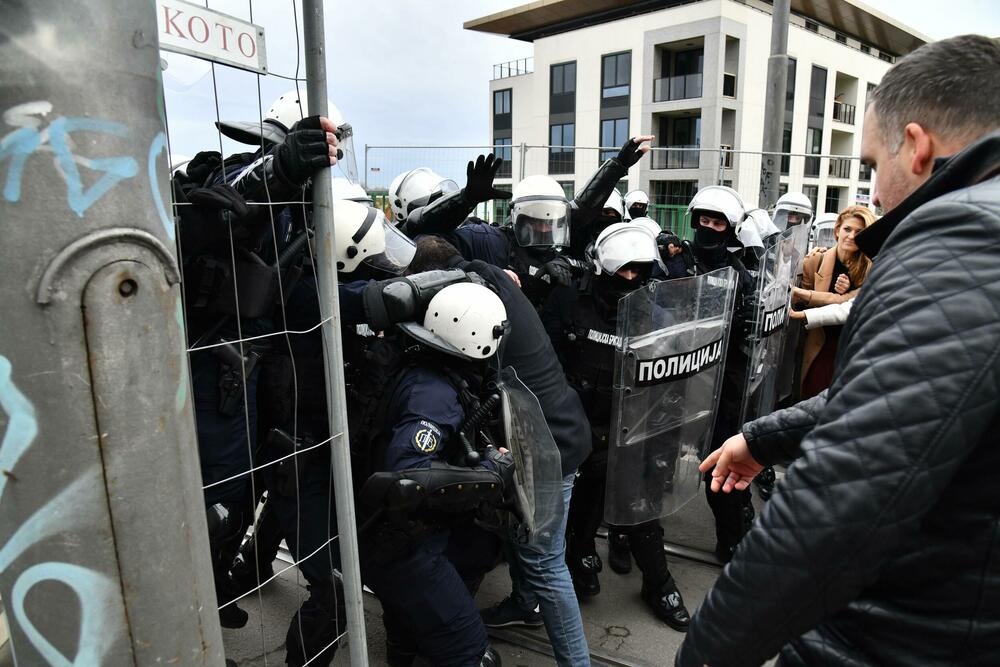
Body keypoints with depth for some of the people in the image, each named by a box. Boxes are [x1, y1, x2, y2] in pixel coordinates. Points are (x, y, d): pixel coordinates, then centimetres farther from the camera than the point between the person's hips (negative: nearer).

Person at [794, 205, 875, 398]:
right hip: (820, 348, 1)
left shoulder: (870, 268, -6)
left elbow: (847, 303, -17)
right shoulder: (814, 262, -3)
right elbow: (805, 306, 0)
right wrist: (835, 295, -16)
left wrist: (800, 293, -23)